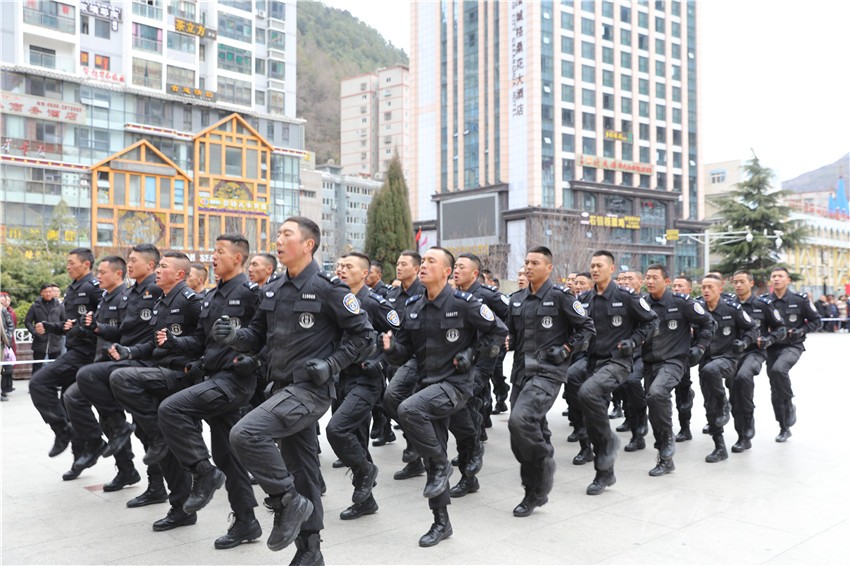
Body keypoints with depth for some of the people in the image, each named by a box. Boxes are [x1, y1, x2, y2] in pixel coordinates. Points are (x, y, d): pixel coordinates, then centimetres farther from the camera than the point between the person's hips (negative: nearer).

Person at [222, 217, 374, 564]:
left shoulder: (328, 289, -10)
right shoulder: (272, 291, 10)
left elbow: (364, 334, -7)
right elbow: (258, 337, 15)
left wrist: (331, 365, -15)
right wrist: (234, 336, -5)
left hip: (310, 389, -7)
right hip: (283, 388, 7)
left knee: (245, 433, -24)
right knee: (301, 470, 14)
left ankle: (286, 501, -4)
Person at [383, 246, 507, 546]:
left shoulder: (463, 304, -11)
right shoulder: (413, 306, 6)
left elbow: (499, 330, -3)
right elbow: (405, 351, 8)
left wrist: (471, 355, -8)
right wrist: (391, 347, -13)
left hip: (455, 384, -6)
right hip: (426, 384, 6)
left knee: (408, 410, -31)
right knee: (434, 458, 11)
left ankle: (441, 464, -7)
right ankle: (441, 522, 25)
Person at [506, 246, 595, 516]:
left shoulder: (560, 296, -5)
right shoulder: (517, 299, 13)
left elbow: (586, 327, -1)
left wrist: (565, 350, -9)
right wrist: (506, 342, 1)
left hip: (548, 371, -7)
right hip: (522, 371, 7)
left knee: (520, 419, -24)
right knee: (526, 432, 9)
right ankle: (534, 492, 23)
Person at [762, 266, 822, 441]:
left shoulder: (799, 300, -5)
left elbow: (816, 321, 4)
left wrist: (801, 331, -12)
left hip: (792, 346, -3)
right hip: (772, 347, 3)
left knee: (779, 369, -34)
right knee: (775, 392, 6)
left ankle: (789, 405, -10)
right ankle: (784, 429, 22)